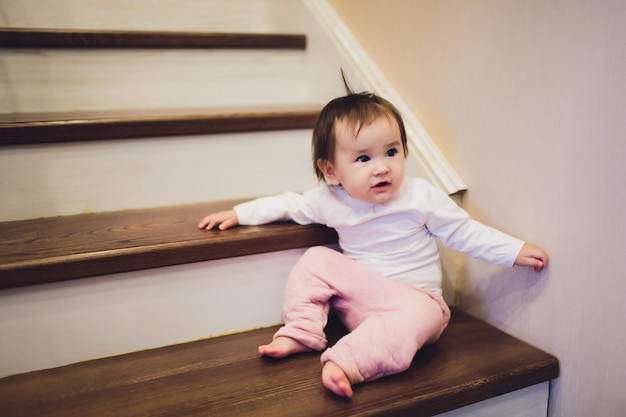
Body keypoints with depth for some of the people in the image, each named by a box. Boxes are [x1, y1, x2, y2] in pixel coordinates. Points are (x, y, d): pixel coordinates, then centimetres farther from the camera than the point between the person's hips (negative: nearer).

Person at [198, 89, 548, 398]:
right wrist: (238, 213, 8)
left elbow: (463, 231, -3)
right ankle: (302, 333, -10)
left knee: (419, 315, -36)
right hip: (357, 296, 4)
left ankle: (346, 361, -48)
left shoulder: (421, 197, -12)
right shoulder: (329, 200, -6)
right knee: (316, 260, -9)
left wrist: (515, 250, -6)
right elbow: (289, 204, 9)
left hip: (413, 299, -3)